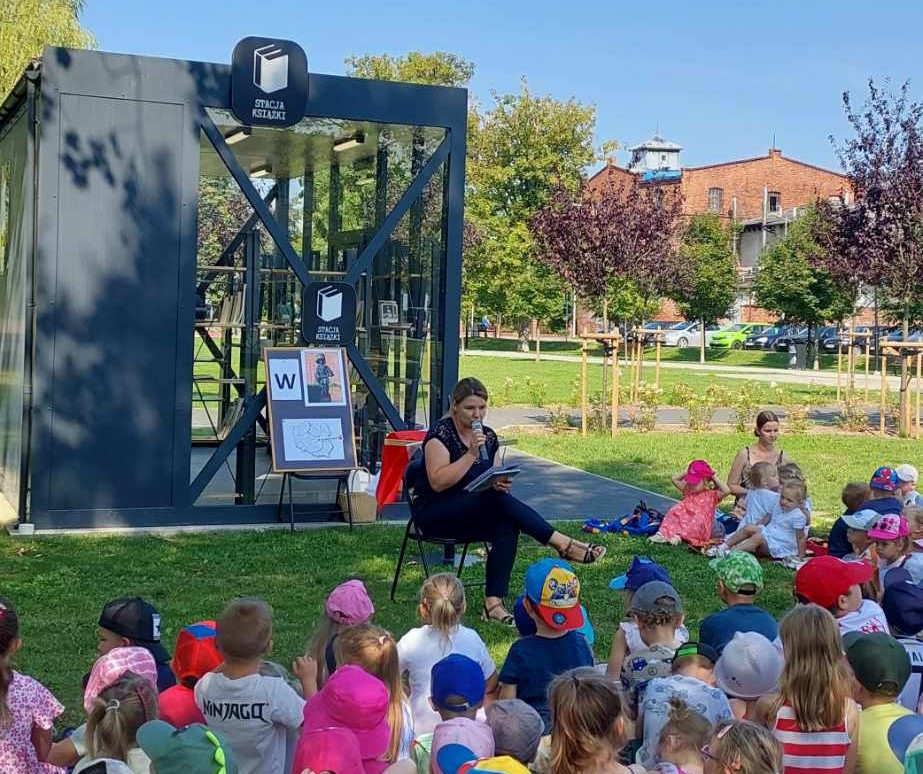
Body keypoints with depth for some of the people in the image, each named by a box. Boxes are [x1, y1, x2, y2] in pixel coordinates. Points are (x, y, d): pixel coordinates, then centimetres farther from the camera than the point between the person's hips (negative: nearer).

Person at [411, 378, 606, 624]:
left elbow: (489, 483, 17)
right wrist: (472, 454, -24)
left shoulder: (489, 437, 9)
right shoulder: (440, 433, -10)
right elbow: (437, 482, -21)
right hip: (433, 514, -6)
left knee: (506, 525, -29)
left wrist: (498, 483, -8)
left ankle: (493, 603, -32)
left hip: (470, 517, 6)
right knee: (499, 500, -31)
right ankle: (564, 545, -30)